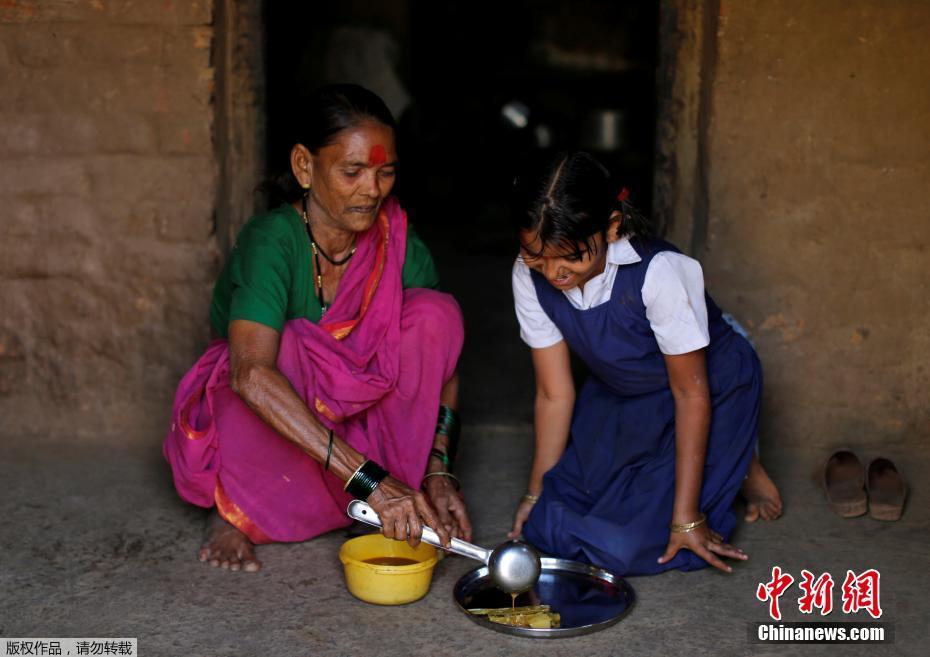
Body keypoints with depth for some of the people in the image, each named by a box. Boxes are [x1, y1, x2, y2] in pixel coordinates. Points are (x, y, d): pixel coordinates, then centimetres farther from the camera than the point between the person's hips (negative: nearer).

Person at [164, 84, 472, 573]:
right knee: (290, 345, -37)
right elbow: (251, 373, -44)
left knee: (436, 311, -20)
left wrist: (438, 470, -23)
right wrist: (367, 479, -49)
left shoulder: (401, 249, -15)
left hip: (351, 418, 3)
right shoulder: (271, 241, -29)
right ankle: (234, 506, -11)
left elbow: (438, 360, -7)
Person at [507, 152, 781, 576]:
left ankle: (735, 467, 11)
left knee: (627, 547, -15)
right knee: (548, 528, -5)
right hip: (617, 398, 5)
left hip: (713, 394, -5)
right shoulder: (529, 276, -19)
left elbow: (691, 392, -24)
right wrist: (536, 493, -3)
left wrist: (686, 517, -20)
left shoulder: (659, 271, -34)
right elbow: (554, 393, -8)